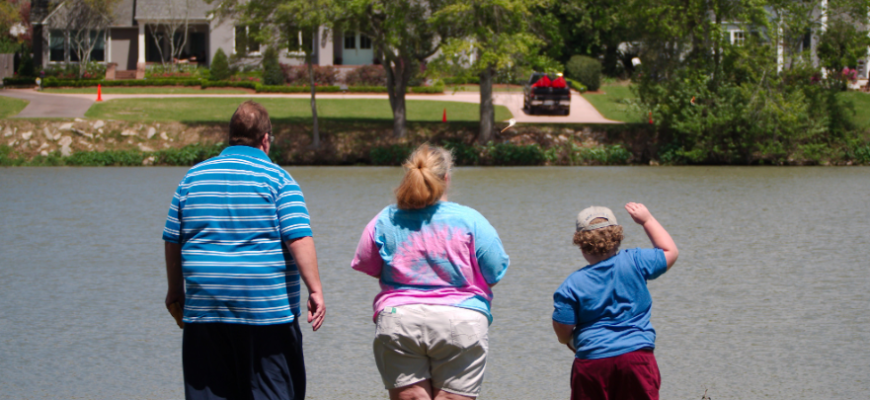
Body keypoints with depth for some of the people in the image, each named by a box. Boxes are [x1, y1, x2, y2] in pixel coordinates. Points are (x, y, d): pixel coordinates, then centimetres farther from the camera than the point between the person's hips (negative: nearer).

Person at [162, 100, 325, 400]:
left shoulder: (192, 178, 9)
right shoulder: (277, 179, -4)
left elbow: (173, 241, 13)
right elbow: (299, 240, -14)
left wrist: (176, 289, 24)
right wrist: (315, 290, -13)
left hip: (204, 308, 4)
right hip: (267, 310, -3)